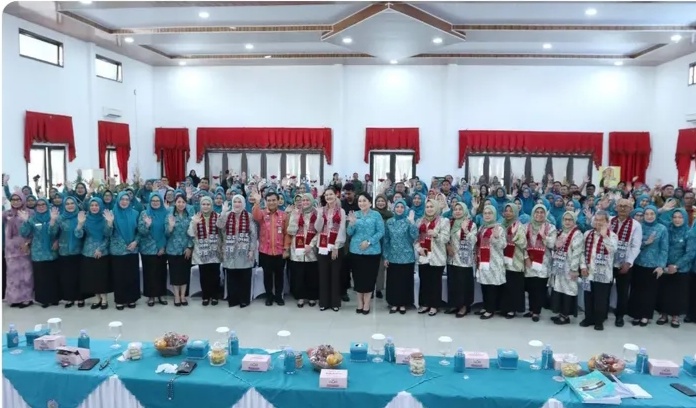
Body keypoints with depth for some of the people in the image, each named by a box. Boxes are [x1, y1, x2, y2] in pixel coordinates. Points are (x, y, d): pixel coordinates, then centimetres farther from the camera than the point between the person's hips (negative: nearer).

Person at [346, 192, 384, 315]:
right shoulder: (355, 214, 6)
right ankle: (360, 302, 22)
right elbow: (349, 233, 2)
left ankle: (366, 303, 16)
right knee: (358, 276, 8)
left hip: (372, 251, -2)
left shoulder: (376, 215, -2)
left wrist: (369, 241, -16)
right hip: (356, 250, 3)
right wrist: (352, 223, -17)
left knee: (370, 276, 4)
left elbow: (381, 232, -7)